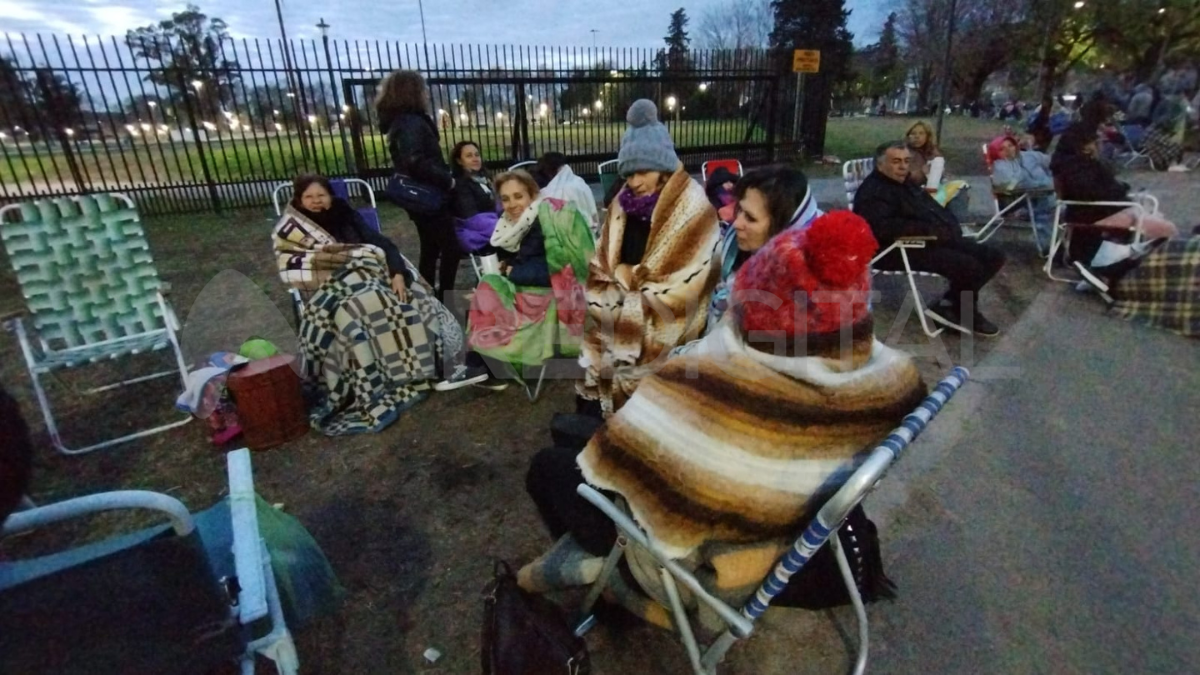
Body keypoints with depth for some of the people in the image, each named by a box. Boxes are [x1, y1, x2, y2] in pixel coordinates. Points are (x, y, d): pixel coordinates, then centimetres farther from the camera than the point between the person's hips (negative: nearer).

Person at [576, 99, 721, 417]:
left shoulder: (693, 211, -13)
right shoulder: (623, 204, 4)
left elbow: (677, 294, -17)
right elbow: (599, 273, 6)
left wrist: (631, 275, -11)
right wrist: (624, 274, -13)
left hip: (662, 337, -5)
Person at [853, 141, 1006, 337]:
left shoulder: (907, 184, 20)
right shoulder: (874, 192, -13)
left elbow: (934, 208, 28)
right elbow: (881, 227, -31)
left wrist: (950, 227, 6)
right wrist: (926, 230, -26)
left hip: (939, 240, 11)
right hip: (903, 250, -11)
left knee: (994, 256, 6)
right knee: (969, 266, -24)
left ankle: (948, 304, 4)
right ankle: (967, 315, 4)